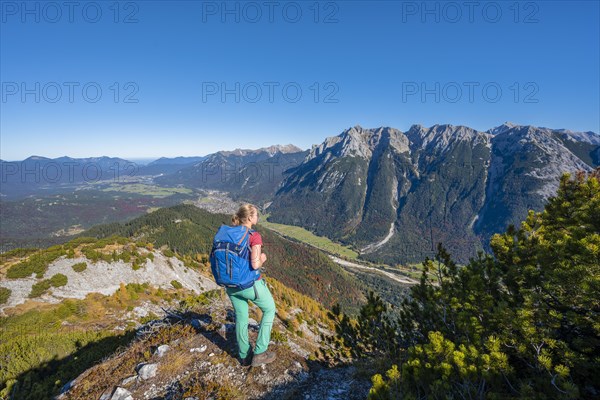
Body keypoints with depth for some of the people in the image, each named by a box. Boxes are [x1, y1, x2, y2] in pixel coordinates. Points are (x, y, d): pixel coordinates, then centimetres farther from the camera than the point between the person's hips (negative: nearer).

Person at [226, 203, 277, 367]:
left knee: (241, 317, 24)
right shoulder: (254, 236, -20)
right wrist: (262, 259, -6)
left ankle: (244, 356, 40)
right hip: (251, 284, -6)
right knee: (269, 309, 19)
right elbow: (255, 265, -27)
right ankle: (259, 353, 21)